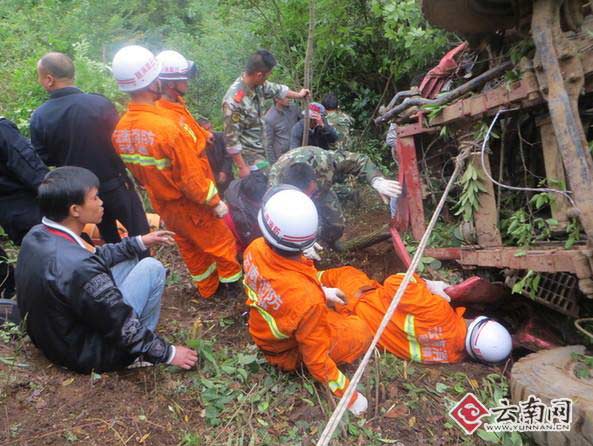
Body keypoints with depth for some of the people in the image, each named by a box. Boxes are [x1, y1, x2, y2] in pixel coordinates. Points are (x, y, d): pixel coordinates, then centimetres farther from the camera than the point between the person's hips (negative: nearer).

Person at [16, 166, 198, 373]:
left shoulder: (36, 235, -8)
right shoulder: (77, 268, -35)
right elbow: (124, 328, -25)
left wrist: (139, 242, 11)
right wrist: (168, 352, -11)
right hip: (86, 353, -8)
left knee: (129, 258, 13)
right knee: (152, 268, -6)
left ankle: (135, 343, 19)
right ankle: (137, 352, 8)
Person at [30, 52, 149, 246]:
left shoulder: (39, 117, -12)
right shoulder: (100, 103, -19)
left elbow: (44, 159, -2)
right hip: (114, 185, -3)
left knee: (109, 238, 25)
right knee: (139, 233, 13)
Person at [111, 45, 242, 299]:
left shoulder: (120, 131, -10)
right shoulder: (168, 127, -33)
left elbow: (135, 171, 4)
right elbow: (192, 177, -27)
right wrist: (215, 202, -13)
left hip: (162, 204, 7)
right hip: (191, 205, -7)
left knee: (190, 248, 25)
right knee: (221, 243, 17)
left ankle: (207, 288, 44)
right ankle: (235, 282, 38)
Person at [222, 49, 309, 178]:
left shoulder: (258, 85, -5)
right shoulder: (234, 101, -29)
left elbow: (276, 89, 18)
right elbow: (231, 139, -25)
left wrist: (298, 95, 34)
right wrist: (242, 167, -21)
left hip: (263, 153, 8)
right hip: (250, 160, -8)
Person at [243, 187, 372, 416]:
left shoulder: (255, 248, -26)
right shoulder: (307, 299, -44)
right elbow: (314, 357, -29)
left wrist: (321, 292, 4)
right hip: (287, 353, -6)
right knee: (361, 332, 2)